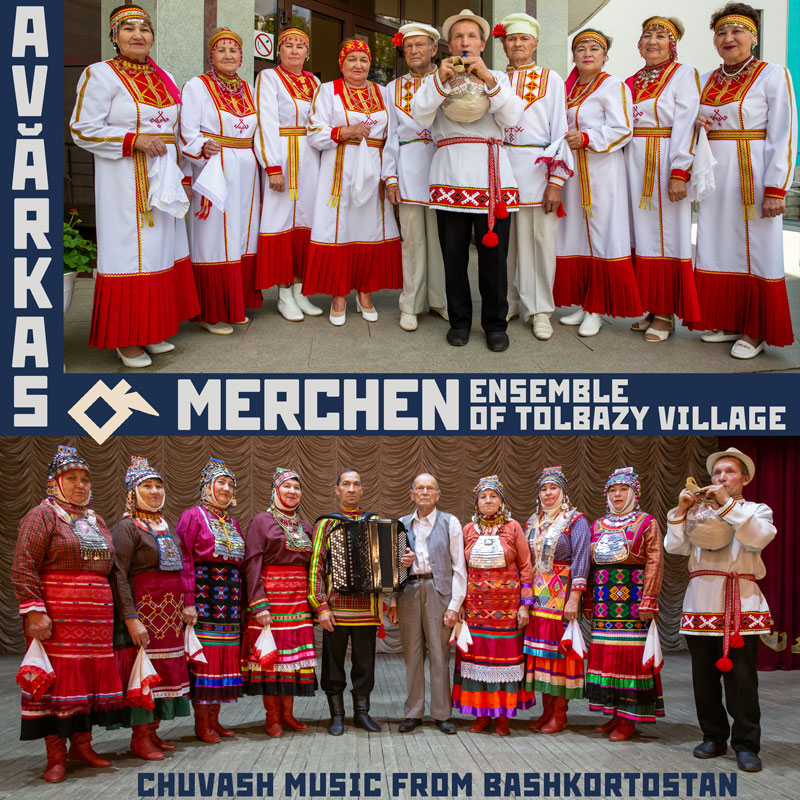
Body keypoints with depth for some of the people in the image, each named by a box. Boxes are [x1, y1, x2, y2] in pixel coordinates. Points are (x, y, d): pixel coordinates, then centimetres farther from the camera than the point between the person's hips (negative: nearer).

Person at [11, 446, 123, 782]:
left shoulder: (96, 521, 19)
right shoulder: (43, 515, -2)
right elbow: (23, 567, -10)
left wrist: (109, 613, 19)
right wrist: (34, 611, -18)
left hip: (96, 620, 6)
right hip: (57, 618, -6)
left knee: (91, 677, 6)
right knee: (57, 679, -4)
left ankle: (81, 744, 19)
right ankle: (56, 755, 2)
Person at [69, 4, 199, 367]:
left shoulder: (164, 78, 13)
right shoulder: (101, 75, -6)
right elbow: (82, 129, -10)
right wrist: (133, 140, -19)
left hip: (163, 178, 7)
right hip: (125, 180, -7)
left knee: (162, 249, 8)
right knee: (129, 252, -5)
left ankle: (152, 330, 18)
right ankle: (126, 340, 2)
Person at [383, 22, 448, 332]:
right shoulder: (394, 88, 13)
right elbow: (390, 135, 11)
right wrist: (390, 177, 2)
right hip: (409, 165, 1)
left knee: (440, 235, 1)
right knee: (413, 237, 0)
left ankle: (438, 299, 12)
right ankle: (411, 304, 6)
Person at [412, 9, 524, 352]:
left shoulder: (497, 79, 15)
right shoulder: (436, 80, 14)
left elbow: (511, 118, -3)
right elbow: (421, 118, -3)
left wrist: (487, 77, -14)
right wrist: (440, 80, -14)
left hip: (491, 175, 0)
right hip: (450, 175, 0)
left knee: (493, 252, -3)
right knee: (453, 254, 0)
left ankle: (495, 324, 8)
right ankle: (459, 321, 13)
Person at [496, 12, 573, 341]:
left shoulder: (551, 79, 6)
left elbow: (559, 130, 1)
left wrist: (556, 181, -8)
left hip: (536, 168, -2)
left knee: (539, 240, -1)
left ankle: (539, 310, 7)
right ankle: (508, 302, 17)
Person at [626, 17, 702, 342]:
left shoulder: (683, 74, -2)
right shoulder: (632, 81, 15)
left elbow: (685, 126, -11)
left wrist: (680, 173, -18)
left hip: (665, 164, -6)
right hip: (634, 165, 6)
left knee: (666, 234, -4)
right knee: (642, 234, 6)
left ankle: (666, 314, 1)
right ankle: (652, 308, 13)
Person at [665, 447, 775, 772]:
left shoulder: (755, 510, 12)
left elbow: (758, 538, -11)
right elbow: (673, 546, 7)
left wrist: (728, 504, -12)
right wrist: (681, 510, -3)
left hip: (739, 605, -3)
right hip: (700, 604, 3)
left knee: (741, 678, -7)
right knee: (704, 678, 6)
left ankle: (746, 745, 0)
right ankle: (714, 738, 17)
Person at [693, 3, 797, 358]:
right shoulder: (706, 81, 12)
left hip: (751, 176, -6)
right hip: (714, 176, 6)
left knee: (754, 249, -2)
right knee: (717, 247, 7)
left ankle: (754, 332, 5)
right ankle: (727, 323, 19)